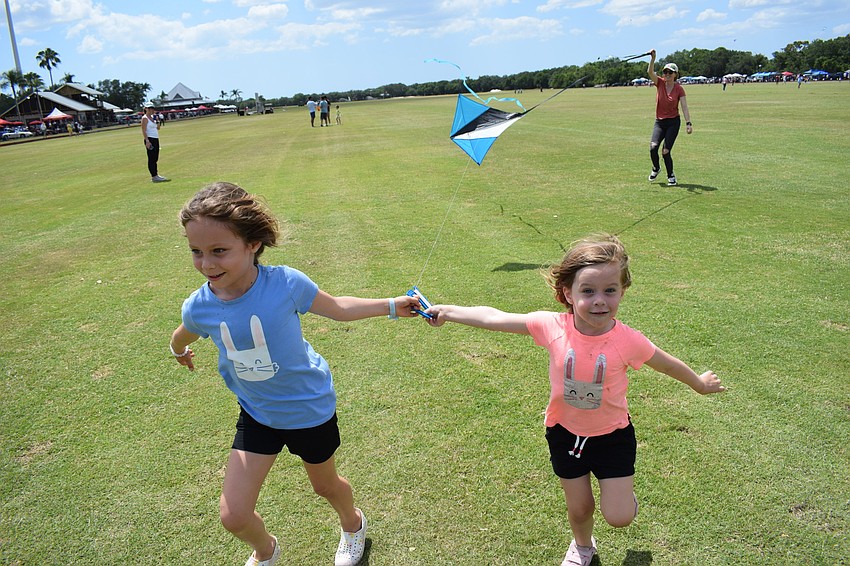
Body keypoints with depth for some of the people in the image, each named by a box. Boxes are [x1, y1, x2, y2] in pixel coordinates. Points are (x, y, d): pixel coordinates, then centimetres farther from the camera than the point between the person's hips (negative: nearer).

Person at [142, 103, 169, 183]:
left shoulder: (153, 117, 15)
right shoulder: (145, 118, -8)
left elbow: (158, 128, 23)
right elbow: (144, 131, -14)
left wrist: (159, 121, 3)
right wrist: (147, 141, -23)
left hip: (156, 139, 9)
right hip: (150, 139, -9)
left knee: (155, 158, 11)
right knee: (151, 158, -7)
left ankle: (155, 175, 17)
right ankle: (154, 176, -8)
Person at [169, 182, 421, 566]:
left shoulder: (285, 283, -27)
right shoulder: (198, 307, -18)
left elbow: (336, 308, -8)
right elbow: (182, 337, 9)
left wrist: (393, 305, -4)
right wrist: (179, 351, 30)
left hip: (309, 408, -2)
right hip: (256, 414, 3)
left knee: (324, 485, 21)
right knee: (233, 516, 0)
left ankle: (352, 523, 57)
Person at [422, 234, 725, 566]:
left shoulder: (627, 340, -24)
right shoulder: (553, 326, -24)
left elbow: (668, 364, -5)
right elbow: (494, 318, -17)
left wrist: (699, 384, 11)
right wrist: (447, 311, -14)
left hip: (612, 435, -1)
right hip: (565, 432, 1)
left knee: (619, 517, 0)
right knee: (579, 508, 18)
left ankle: (623, 493, 38)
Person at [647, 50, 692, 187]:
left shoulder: (679, 89, -5)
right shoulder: (660, 83, 0)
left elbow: (684, 107, -10)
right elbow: (650, 72, -17)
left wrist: (688, 123, -22)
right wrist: (652, 58, -34)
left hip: (673, 122, -2)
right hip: (659, 121, 2)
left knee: (666, 152, -11)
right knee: (653, 147, -18)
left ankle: (671, 175, 12)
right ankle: (656, 168, 13)